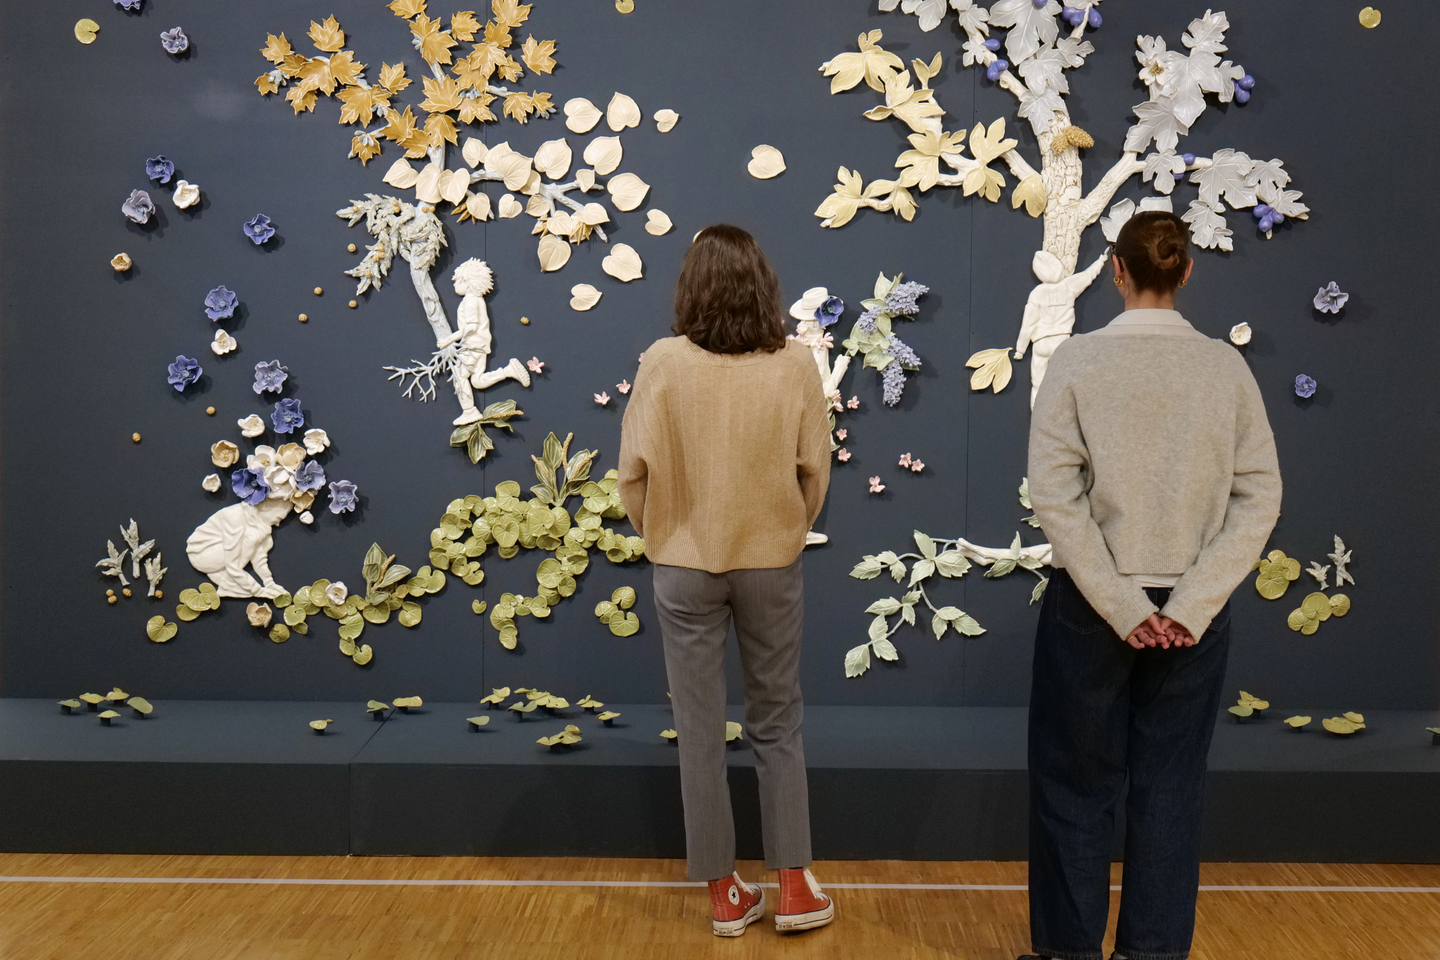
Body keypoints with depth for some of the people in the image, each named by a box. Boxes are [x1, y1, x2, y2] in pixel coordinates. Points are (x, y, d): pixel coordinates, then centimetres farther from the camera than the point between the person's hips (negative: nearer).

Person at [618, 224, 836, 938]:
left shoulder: (664, 362, -11)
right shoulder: (795, 364, -9)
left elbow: (634, 469, -7)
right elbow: (814, 469, -4)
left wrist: (661, 537, 10)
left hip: (684, 566, -1)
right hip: (772, 562, 1)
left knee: (700, 733, 10)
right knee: (777, 724, 15)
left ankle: (724, 894, 19)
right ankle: (793, 887, 19)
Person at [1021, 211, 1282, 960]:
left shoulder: (1079, 360, -9)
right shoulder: (1227, 367, -2)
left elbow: (1056, 497, -14)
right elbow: (1258, 498, -4)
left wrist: (1122, 606, -11)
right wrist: (1189, 606, -7)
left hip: (1090, 606, -2)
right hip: (1192, 612, 2)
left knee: (1076, 786, 12)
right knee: (1170, 790, 12)